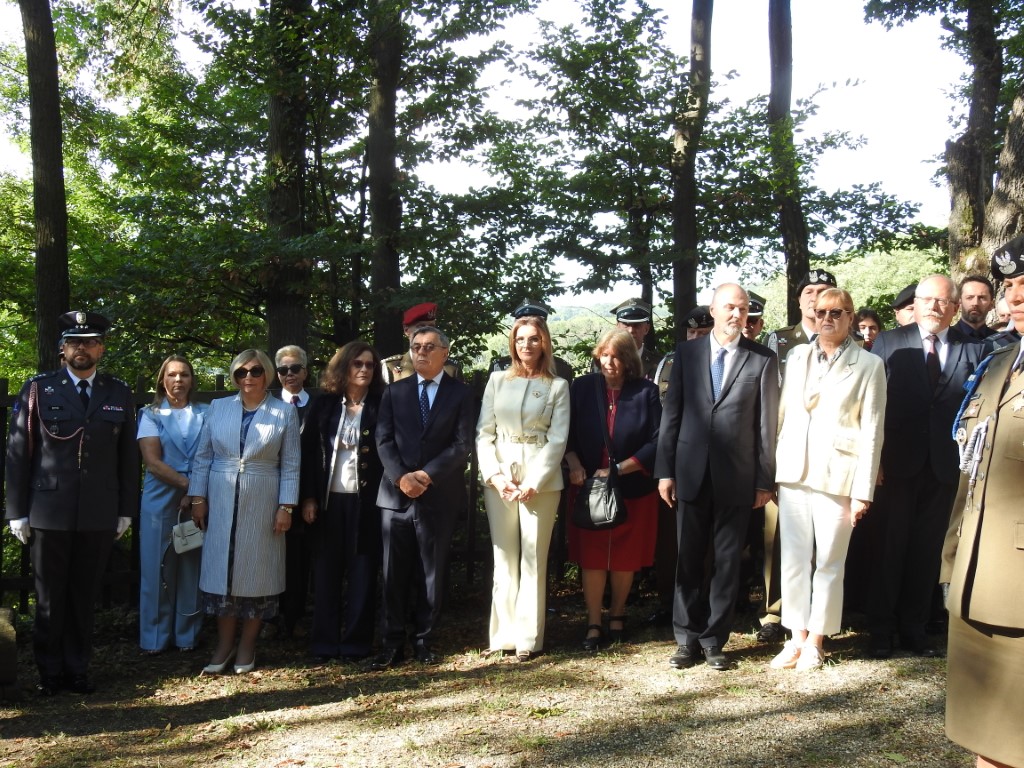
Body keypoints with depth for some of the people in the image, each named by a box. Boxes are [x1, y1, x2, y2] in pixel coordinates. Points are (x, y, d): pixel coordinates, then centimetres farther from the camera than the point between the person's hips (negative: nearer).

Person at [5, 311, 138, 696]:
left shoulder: (120, 394, 7)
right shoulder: (37, 389, 1)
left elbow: (128, 457, 8)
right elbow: (18, 454, 0)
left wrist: (126, 510, 5)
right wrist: (17, 512, -4)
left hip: (99, 516, 1)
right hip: (48, 513, -1)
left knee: (84, 596, 10)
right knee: (49, 598, 9)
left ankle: (78, 668, 23)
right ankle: (51, 672, 22)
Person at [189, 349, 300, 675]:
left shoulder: (284, 412, 0)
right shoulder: (218, 408, 6)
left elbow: (290, 465, -1)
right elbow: (203, 457, 8)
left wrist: (286, 507, -6)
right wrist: (198, 498, 1)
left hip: (262, 504, -2)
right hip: (221, 501, 2)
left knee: (257, 570, 4)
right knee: (221, 568, 4)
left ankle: (247, 647, 15)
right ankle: (224, 645, 15)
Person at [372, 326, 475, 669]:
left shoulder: (461, 394, 4)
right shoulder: (394, 392, 11)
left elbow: (462, 445, -5)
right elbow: (384, 440, 4)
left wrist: (427, 474, -15)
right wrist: (401, 476, -12)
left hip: (439, 496, -1)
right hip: (396, 495, 2)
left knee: (432, 573, 6)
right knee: (394, 573, 3)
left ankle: (425, 640, 17)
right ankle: (392, 642, 11)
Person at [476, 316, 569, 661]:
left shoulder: (557, 386, 4)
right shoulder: (497, 380, 9)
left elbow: (558, 439, -2)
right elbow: (483, 432, 6)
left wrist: (533, 482, -11)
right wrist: (495, 475, -7)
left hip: (541, 479, -2)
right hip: (499, 476, 2)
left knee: (533, 557, 0)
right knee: (504, 556, 5)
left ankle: (528, 636, 6)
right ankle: (503, 634, 11)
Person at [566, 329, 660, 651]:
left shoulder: (646, 392, -4)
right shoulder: (583, 387, 0)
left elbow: (656, 442, -7)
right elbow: (567, 433, 4)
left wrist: (617, 469, -14)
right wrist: (574, 463, -14)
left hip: (633, 490, 0)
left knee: (625, 558, 10)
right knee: (591, 558, -1)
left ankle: (617, 614, 29)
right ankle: (593, 623, 9)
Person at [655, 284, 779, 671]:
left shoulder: (762, 359, 0)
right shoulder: (687, 352, 4)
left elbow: (767, 423, 0)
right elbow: (671, 414, 4)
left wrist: (765, 480, -2)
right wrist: (665, 470, 0)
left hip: (737, 476, -1)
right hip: (691, 473, 1)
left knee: (727, 562, 7)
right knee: (688, 560, 8)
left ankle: (714, 640, 19)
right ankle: (687, 638, 20)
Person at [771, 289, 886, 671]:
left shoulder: (868, 365, -2)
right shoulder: (797, 357, 9)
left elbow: (872, 431, -5)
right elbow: (783, 413, 11)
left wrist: (863, 492, -8)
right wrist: (772, 468, 5)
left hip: (836, 476, -4)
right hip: (793, 471, 4)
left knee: (828, 562, 3)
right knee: (793, 559, 6)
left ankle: (815, 642, 16)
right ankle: (797, 637, 17)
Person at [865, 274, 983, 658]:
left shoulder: (972, 349, 3)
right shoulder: (889, 343, -1)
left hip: (944, 467, 2)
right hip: (897, 464, -2)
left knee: (927, 551, 11)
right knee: (888, 547, 6)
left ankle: (914, 627, 25)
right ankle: (881, 629, 19)